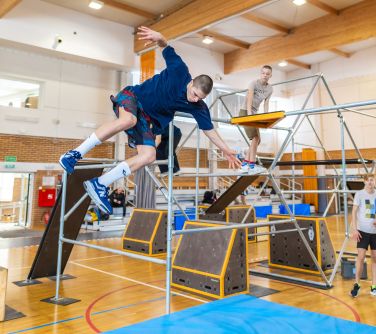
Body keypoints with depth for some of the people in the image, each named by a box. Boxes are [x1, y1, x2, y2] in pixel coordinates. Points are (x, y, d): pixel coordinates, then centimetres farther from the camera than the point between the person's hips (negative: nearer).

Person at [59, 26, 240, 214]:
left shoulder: (198, 107, -6)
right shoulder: (179, 70, -15)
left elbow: (209, 130, 4)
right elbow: (166, 47, -11)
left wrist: (226, 150, 4)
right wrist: (158, 37, -36)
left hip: (147, 118, 5)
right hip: (133, 96, -5)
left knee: (149, 156, -17)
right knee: (128, 120, -41)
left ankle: (100, 184, -12)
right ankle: (76, 154, -31)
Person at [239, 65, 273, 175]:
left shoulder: (270, 89, 8)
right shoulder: (254, 83, -10)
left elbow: (266, 105, 10)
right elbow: (249, 100, -21)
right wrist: (249, 114, -32)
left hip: (254, 114, 8)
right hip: (245, 112, -8)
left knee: (257, 140, 5)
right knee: (255, 138, -19)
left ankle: (244, 165, 7)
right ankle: (252, 166, -20)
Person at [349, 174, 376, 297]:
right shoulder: (360, 194, -4)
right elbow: (354, 212, -5)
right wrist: (354, 229, -12)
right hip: (363, 230, -3)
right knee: (361, 257, -5)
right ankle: (356, 285, 8)